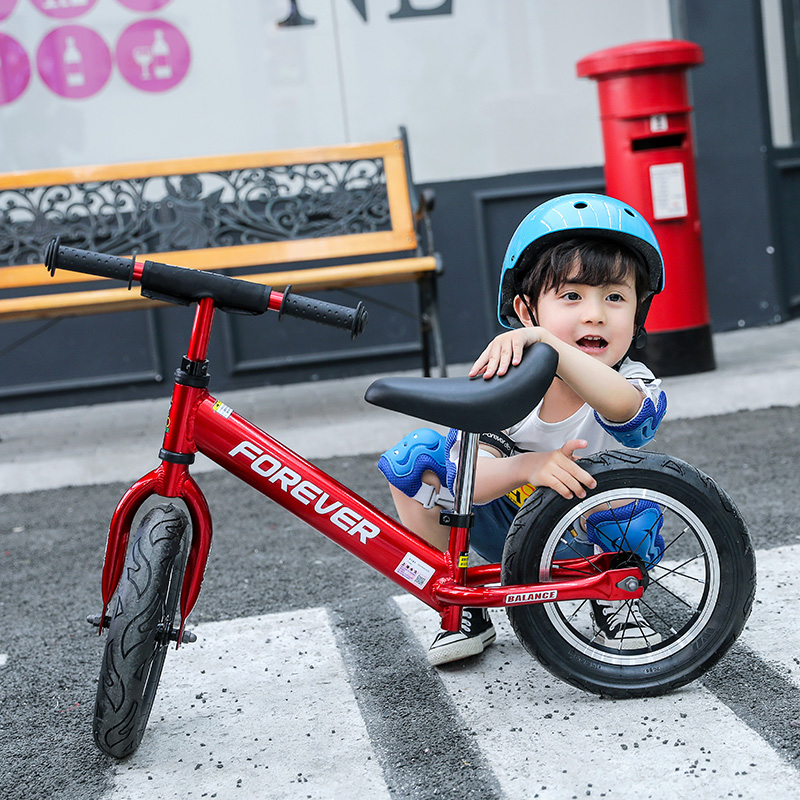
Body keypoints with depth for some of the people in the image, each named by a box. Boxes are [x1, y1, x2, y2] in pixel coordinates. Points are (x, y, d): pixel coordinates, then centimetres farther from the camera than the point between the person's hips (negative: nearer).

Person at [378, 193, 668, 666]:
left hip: (587, 553, -2)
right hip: (510, 535, 2)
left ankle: (616, 597, -2)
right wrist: (527, 468, -50)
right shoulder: (501, 383, -19)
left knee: (631, 503, -36)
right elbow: (466, 480, -29)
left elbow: (622, 405, -53)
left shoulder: (634, 383, -25)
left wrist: (544, 342, -65)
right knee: (414, 458, -18)